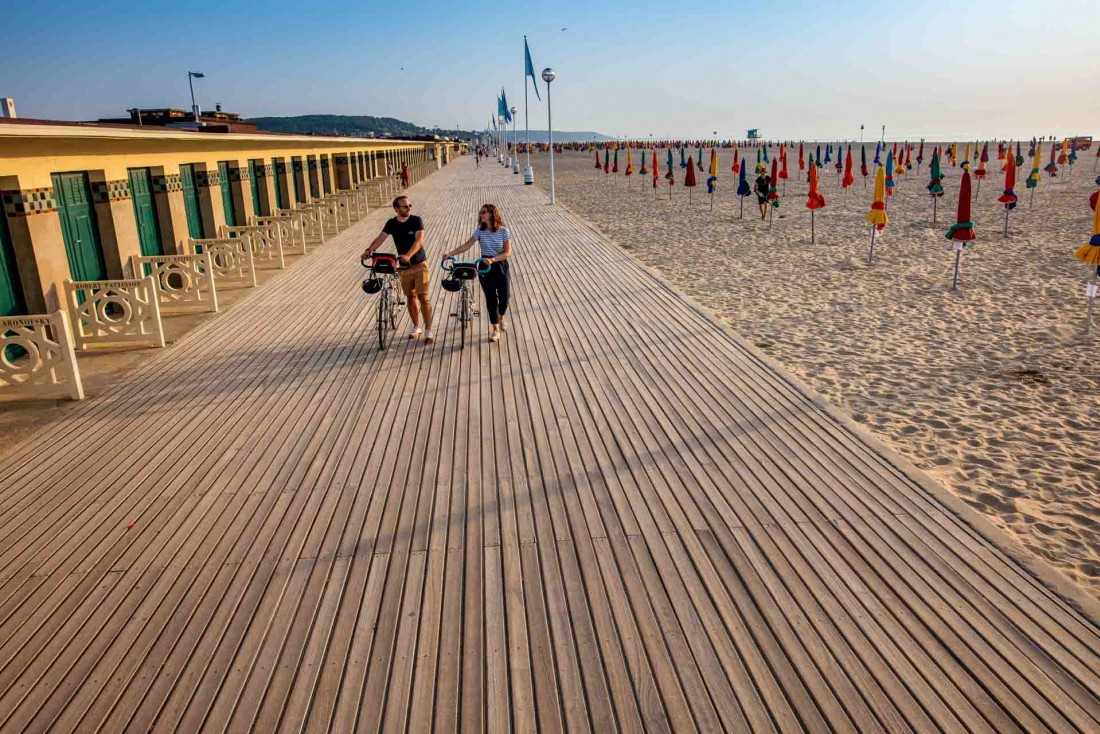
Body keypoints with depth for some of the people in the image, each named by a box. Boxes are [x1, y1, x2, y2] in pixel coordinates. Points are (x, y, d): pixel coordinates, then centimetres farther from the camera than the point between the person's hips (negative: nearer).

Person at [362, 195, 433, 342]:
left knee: (423, 297, -6)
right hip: (403, 267, 3)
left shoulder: (416, 221, -11)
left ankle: (428, 330, 1)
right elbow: (381, 238, -13)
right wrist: (369, 250, -31)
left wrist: (408, 255, -40)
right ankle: (416, 327, 26)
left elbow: (419, 240, -23)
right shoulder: (391, 223, -2)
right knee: (410, 297, 11)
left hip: (419, 264, -3)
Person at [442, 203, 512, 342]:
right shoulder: (480, 231, -3)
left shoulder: (503, 231, -10)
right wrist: (450, 254, -19)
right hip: (485, 267, 1)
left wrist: (493, 260, -27)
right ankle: (495, 328, 11)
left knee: (504, 297, 5)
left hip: (501, 266, -1)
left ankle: (501, 318, 37)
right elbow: (466, 245, -7)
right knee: (491, 298, 1)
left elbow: (508, 252, -14)